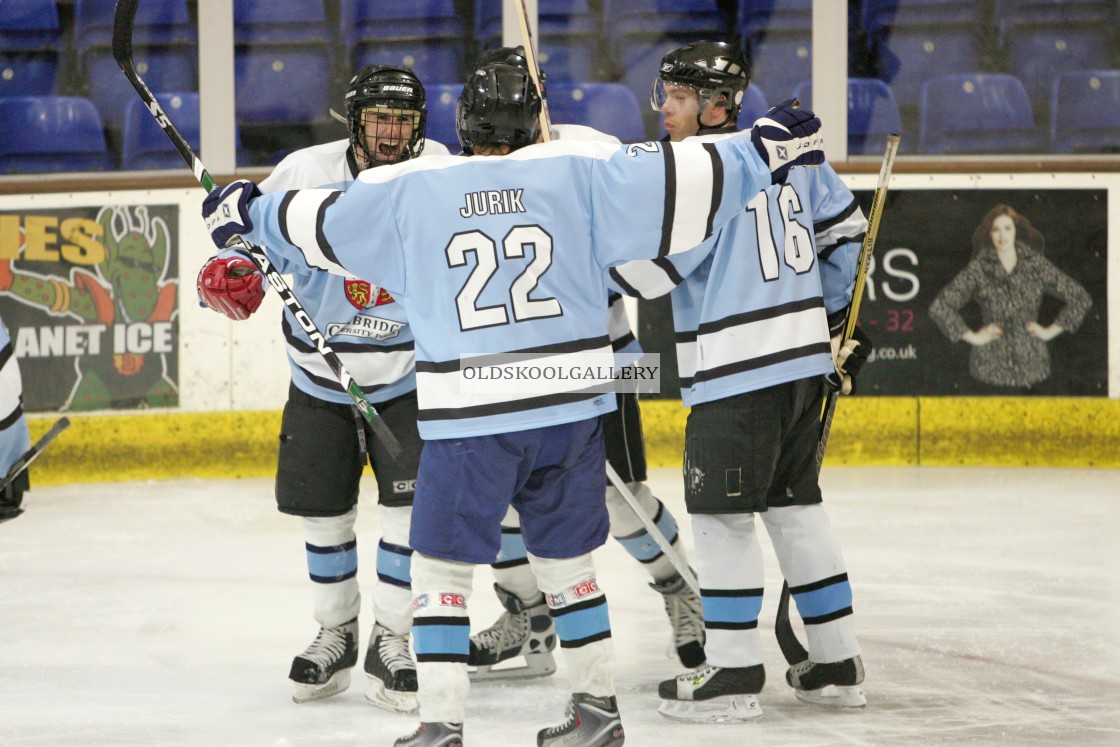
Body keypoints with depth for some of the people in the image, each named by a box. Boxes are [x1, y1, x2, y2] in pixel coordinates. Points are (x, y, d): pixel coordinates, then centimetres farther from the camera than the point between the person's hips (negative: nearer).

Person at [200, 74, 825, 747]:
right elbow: (680, 186, -1)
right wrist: (763, 153, 9)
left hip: (469, 417, -2)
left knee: (441, 564, 7)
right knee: (566, 558, 18)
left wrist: (250, 211, 30)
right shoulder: (578, 172, 0)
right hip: (572, 411, 3)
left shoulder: (408, 189, 0)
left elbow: (316, 227, 12)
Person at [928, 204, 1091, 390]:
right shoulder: (978, 268, 0)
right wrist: (973, 337, -2)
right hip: (992, 366, -1)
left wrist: (1050, 331, 4)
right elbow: (939, 307, -2)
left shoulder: (1036, 265, 4)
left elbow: (1081, 298, 9)